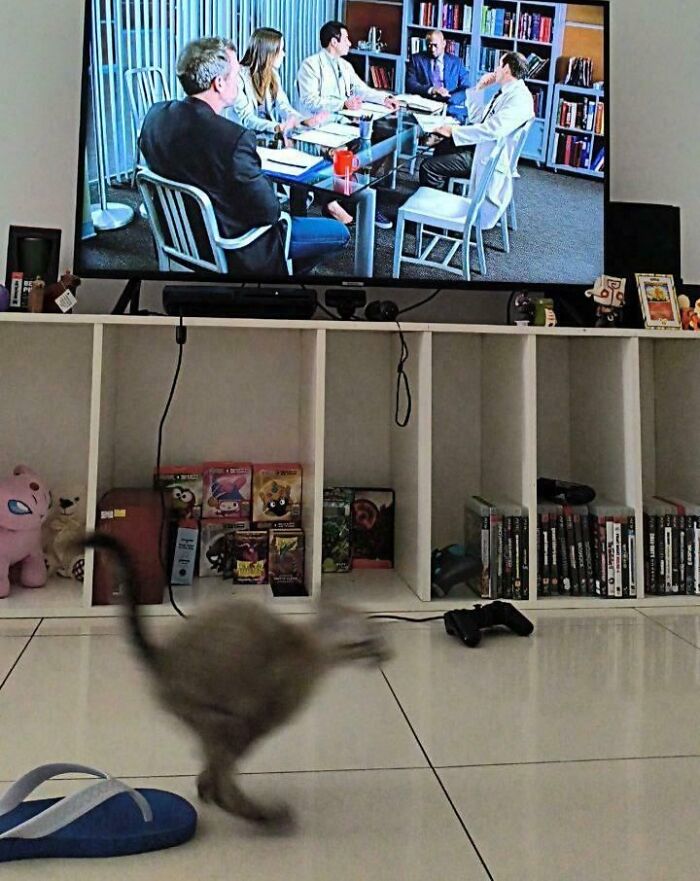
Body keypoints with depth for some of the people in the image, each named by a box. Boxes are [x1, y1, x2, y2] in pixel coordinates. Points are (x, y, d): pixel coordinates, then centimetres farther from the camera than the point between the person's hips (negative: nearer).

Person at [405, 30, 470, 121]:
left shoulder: (456, 62, 14)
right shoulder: (417, 59, 13)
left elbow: (466, 90, 5)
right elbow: (410, 84, 0)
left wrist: (448, 97, -15)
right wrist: (430, 90, -17)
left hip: (451, 109, 1)